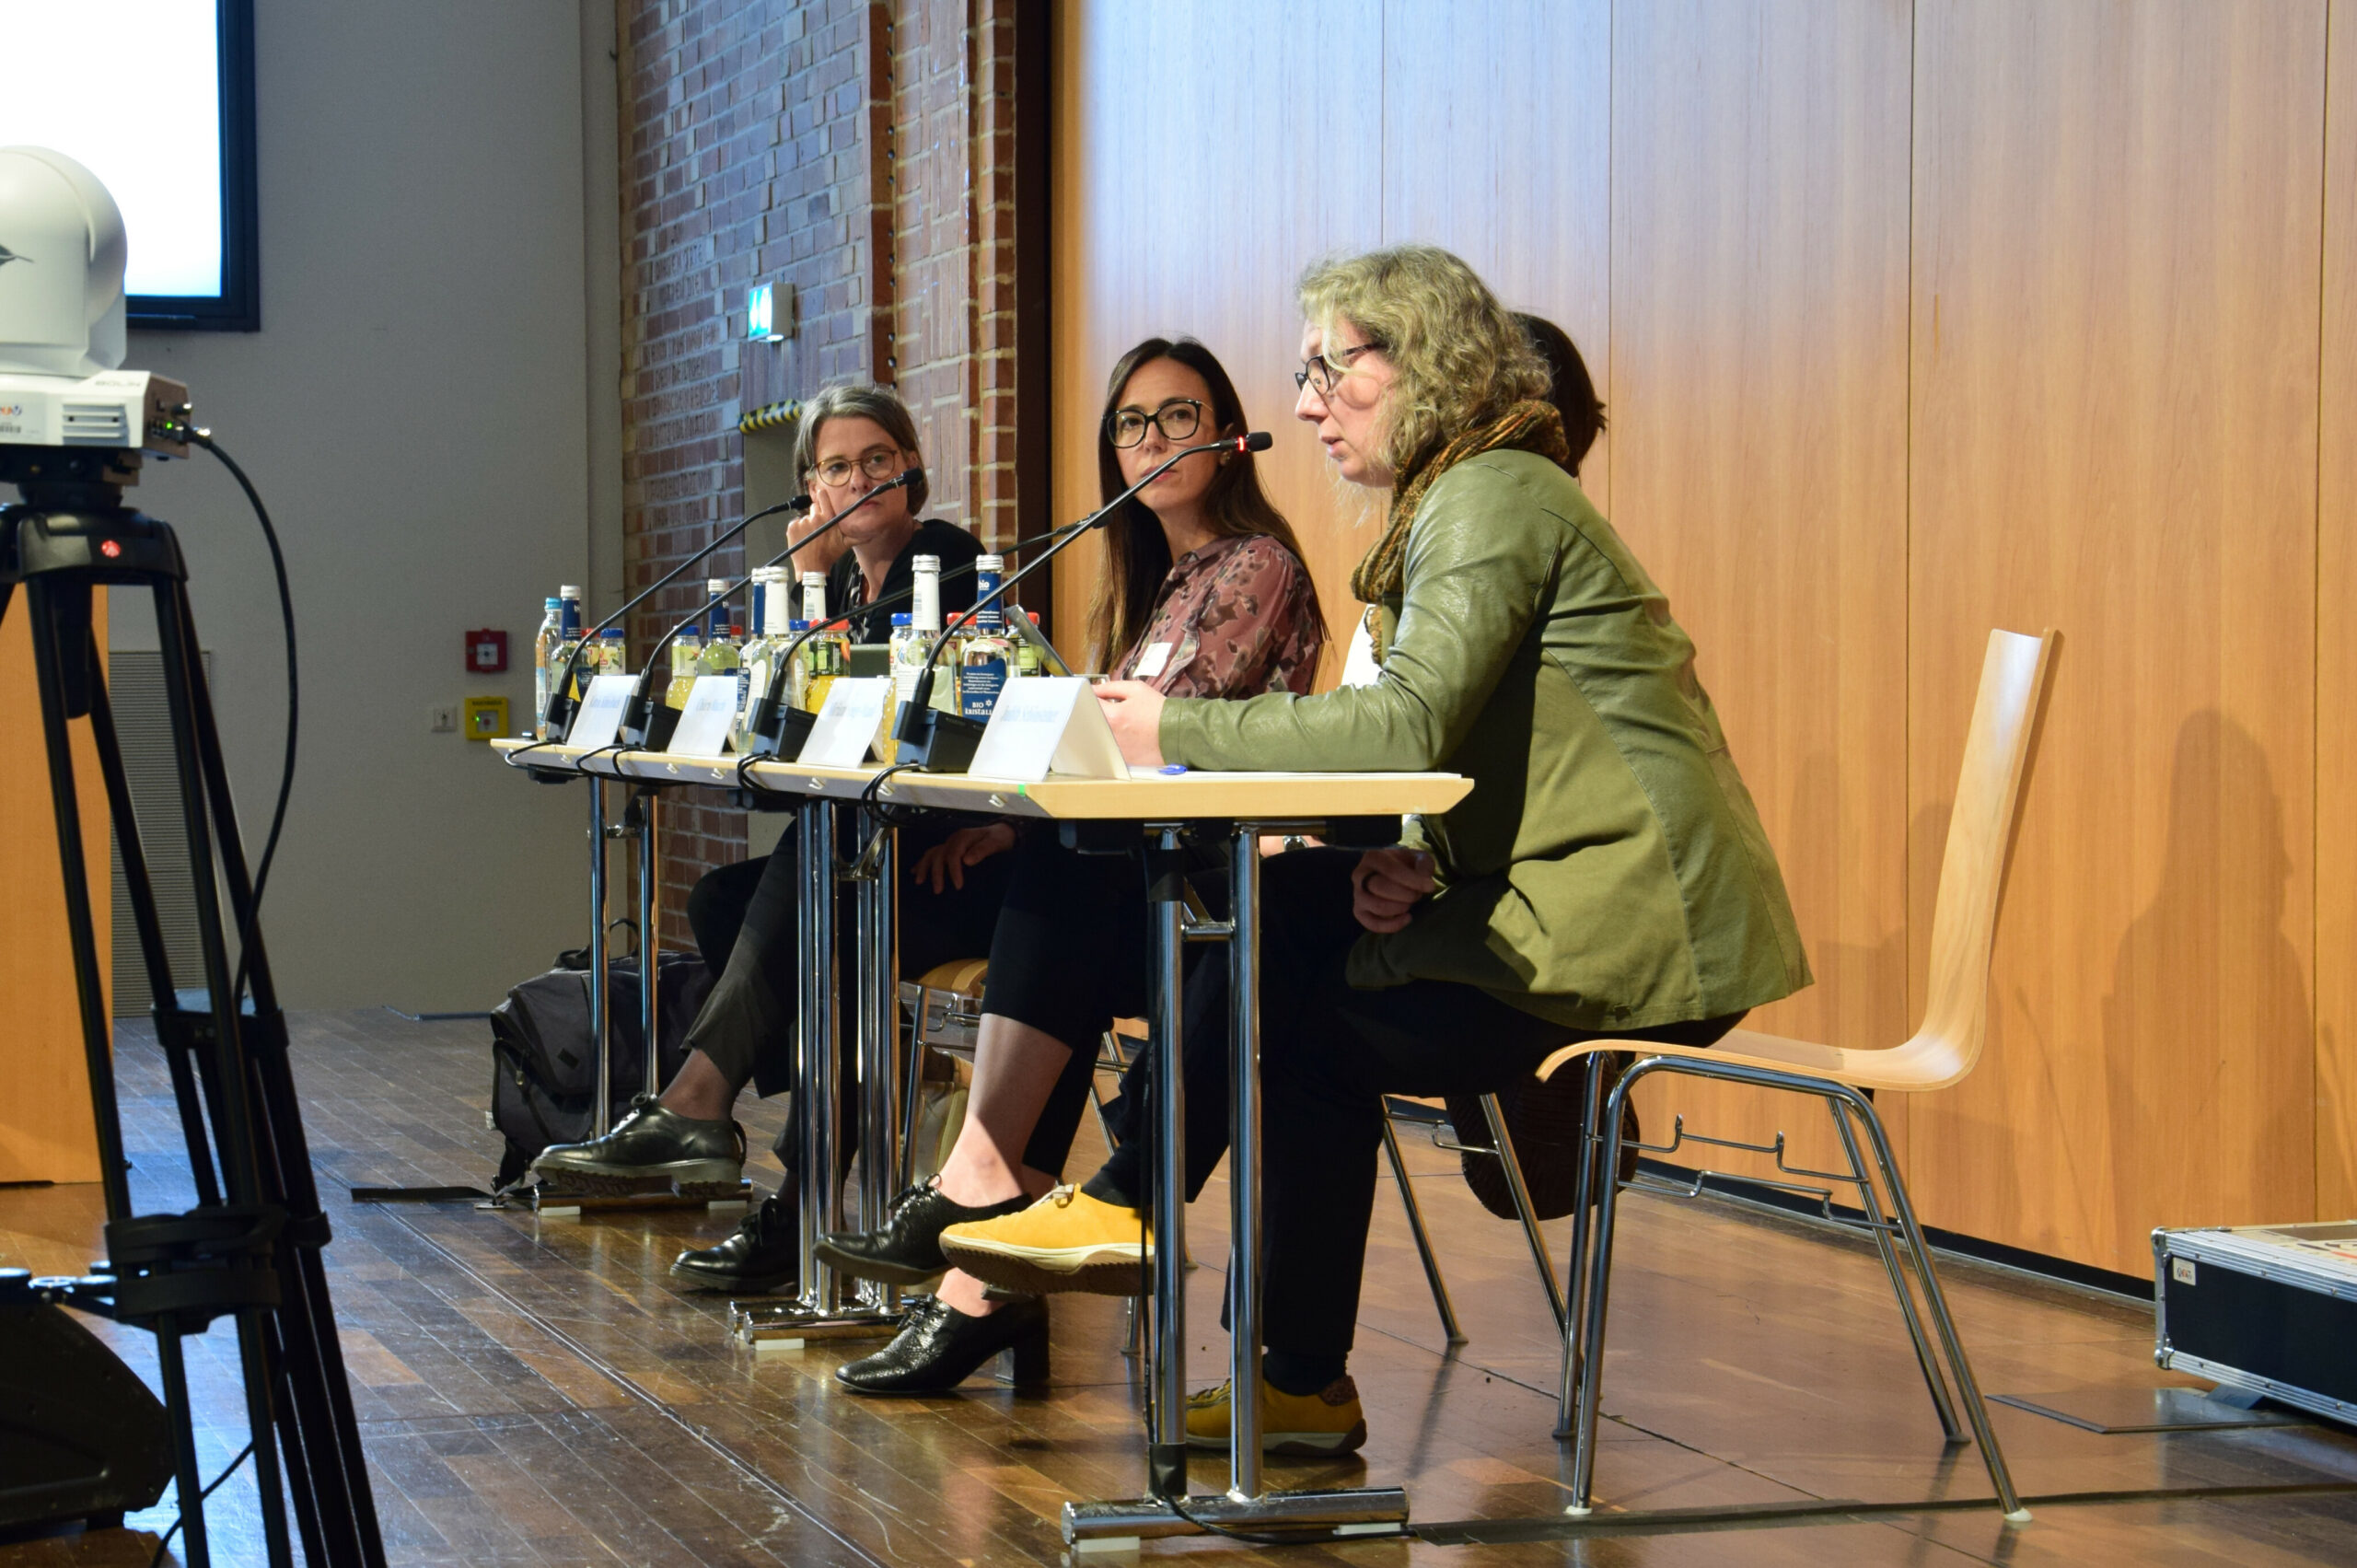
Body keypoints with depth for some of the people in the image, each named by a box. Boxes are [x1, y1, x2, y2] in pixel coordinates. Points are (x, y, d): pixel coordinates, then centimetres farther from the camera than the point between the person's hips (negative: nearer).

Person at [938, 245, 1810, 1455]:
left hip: (1624, 936, -9)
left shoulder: (1495, 498, -12)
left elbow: (1404, 727, -25)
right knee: (1286, 915, 2)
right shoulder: (1460, 502, 18)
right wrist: (1416, 861, -7)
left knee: (1310, 1015, -8)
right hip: (1605, 910, 9)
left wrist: (1179, 730, -15)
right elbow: (1450, 753, 15)